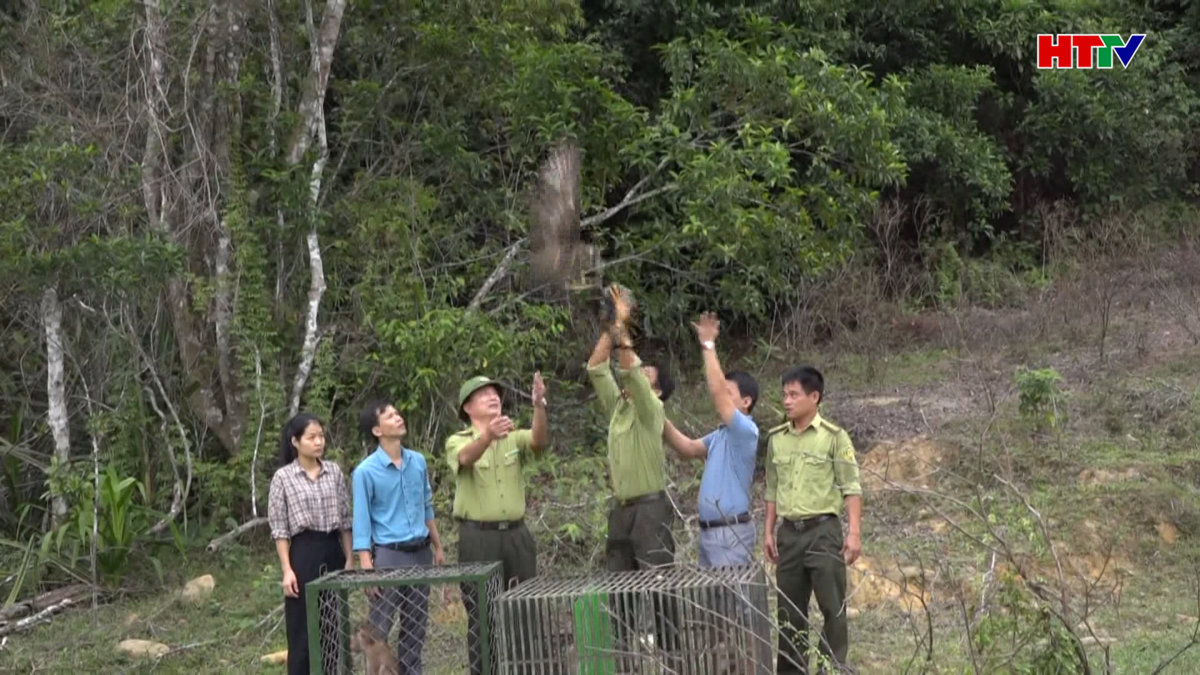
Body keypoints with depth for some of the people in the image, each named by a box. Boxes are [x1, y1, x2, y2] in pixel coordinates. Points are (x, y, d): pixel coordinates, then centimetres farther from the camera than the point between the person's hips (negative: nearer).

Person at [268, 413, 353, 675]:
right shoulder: (283, 477, -4)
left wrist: (349, 559, 5)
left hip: (333, 553, 4)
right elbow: (279, 529, -4)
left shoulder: (334, 471, 6)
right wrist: (287, 570, -11)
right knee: (303, 630, 0)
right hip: (303, 555, -4)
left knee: (334, 627, 8)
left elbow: (345, 520, 10)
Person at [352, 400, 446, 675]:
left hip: (421, 552, 5)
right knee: (379, 628, -2)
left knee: (416, 625, 13)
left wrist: (437, 547, 16)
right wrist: (366, 567, -15)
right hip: (389, 554, -5)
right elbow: (361, 521, -11)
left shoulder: (418, 461, 5)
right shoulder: (366, 471, -11)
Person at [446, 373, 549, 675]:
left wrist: (539, 405, -35)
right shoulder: (457, 441, -2)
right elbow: (466, 457, -27)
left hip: (516, 534, 4)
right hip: (478, 538, -3)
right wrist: (488, 436, -50)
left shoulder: (514, 438, 8)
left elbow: (540, 441, -15)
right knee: (481, 615, 0)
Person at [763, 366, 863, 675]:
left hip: (823, 530, -5)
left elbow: (851, 487, -8)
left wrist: (854, 533, -14)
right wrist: (769, 531, 13)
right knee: (789, 609, 10)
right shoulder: (776, 438, 8)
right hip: (789, 533, 5)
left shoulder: (834, 437, -6)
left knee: (833, 607, -2)